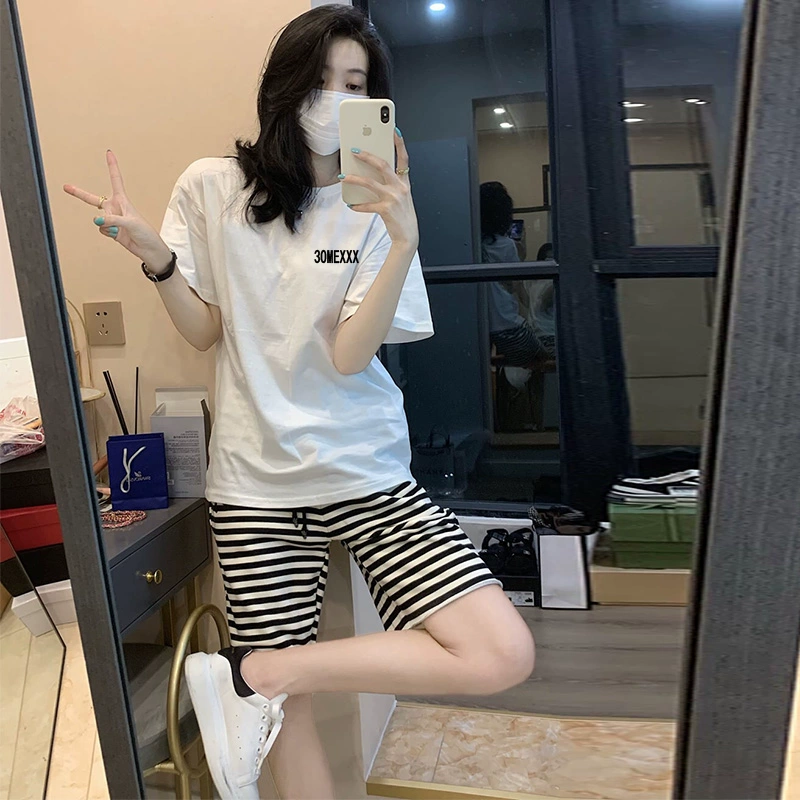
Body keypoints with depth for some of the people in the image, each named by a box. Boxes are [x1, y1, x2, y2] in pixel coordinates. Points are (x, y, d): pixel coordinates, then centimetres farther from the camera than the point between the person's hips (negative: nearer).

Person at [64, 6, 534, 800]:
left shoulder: (376, 208, 1)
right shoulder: (211, 188, 3)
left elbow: (349, 355, -11)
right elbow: (204, 331, 7)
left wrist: (404, 241, -22)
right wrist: (154, 257, -9)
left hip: (368, 471, 1)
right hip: (257, 480, 0)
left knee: (503, 655, -11)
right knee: (287, 706, 4)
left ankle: (245, 675, 0)